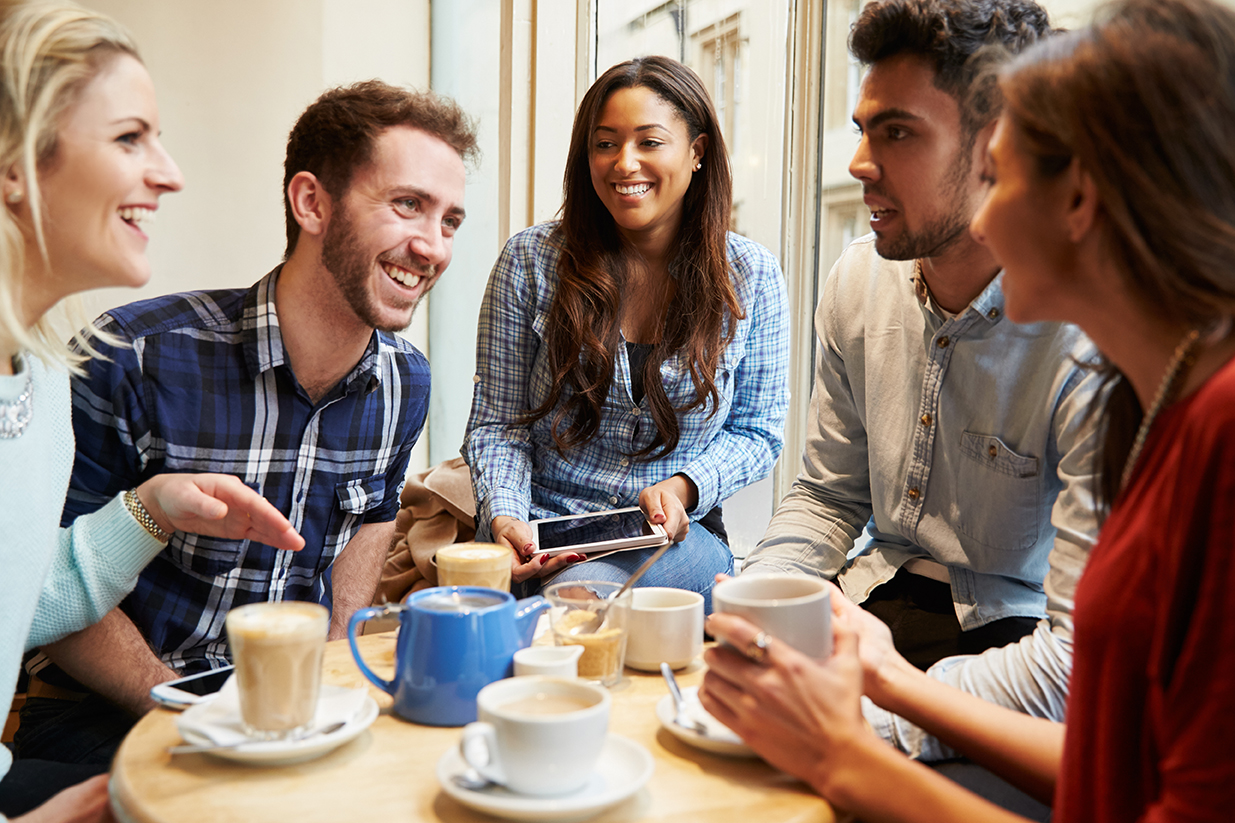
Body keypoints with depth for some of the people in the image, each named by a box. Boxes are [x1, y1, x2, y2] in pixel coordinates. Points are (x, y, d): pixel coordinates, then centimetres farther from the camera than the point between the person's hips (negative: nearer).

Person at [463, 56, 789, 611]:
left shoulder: (751, 276, 2)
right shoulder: (531, 259, 0)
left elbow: (757, 431, 7)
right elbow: (497, 424, 2)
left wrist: (683, 487, -12)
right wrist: (505, 517, -17)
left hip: (679, 534, 0)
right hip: (541, 525, 0)